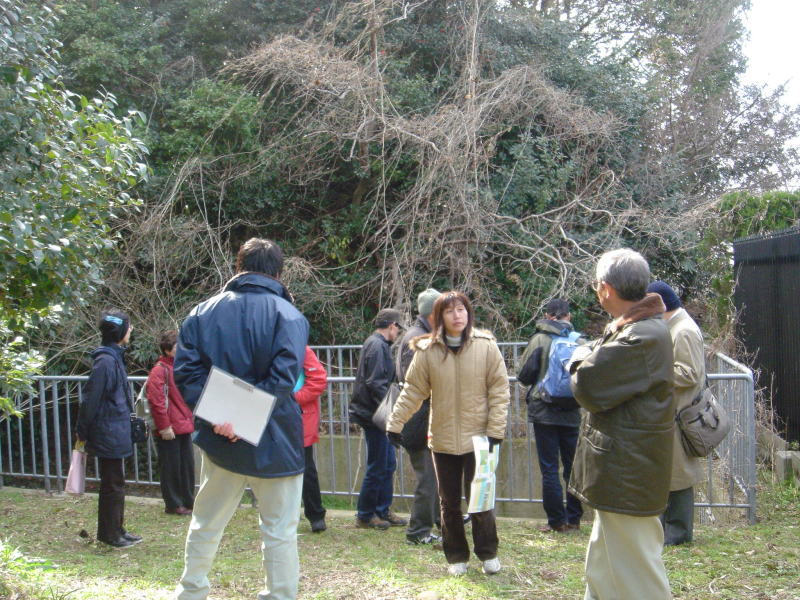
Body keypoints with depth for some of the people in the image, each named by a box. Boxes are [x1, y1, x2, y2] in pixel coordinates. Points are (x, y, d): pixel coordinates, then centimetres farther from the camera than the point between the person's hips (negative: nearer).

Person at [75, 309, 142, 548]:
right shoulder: (105, 361, -20)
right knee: (113, 484, 0)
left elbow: (91, 400, 17)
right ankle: (110, 533, 11)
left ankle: (116, 530, 26)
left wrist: (83, 431, 19)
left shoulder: (114, 357, 12)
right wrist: (83, 432, -11)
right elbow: (91, 399, -18)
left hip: (114, 433, 10)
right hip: (110, 434, -10)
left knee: (114, 483, 16)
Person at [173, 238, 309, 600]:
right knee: (280, 532, 7)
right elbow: (283, 377, -21)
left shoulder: (203, 312, 5)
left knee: (205, 525, 19)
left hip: (220, 442, 4)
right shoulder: (288, 315, -8)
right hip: (274, 443, -4)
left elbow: (185, 370, -5)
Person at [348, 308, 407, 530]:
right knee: (377, 467, -1)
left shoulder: (377, 344, 15)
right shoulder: (377, 346, -16)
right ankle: (365, 516, 10)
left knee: (388, 464, 15)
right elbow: (375, 383, -23)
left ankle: (383, 511, 24)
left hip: (377, 416, 10)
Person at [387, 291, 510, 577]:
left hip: (477, 437, -2)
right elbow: (412, 390, 3)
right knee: (449, 502, 10)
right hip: (442, 439, 2)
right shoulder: (427, 351, -2)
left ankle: (488, 553, 22)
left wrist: (495, 430, -8)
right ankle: (456, 556, 26)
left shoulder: (486, 346, -4)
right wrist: (395, 424, -1)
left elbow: (499, 390, -3)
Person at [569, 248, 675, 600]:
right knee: (604, 564, 22)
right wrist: (591, 357, -1)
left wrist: (581, 357, -4)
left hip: (627, 474, -11)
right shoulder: (635, 326, 11)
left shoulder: (642, 337, -24)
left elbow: (588, 386, -23)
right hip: (621, 469, 11)